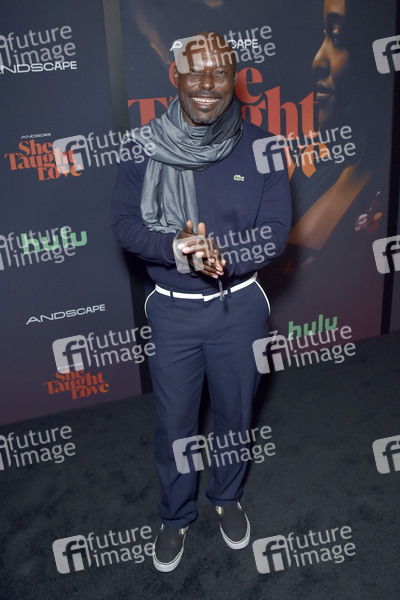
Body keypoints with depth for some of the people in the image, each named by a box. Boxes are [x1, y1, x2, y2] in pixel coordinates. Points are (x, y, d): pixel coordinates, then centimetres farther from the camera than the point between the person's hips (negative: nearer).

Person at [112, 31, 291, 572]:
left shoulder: (259, 147, -6)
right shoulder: (145, 147, -6)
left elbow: (274, 233, -9)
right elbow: (125, 223, -9)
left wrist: (221, 257, -26)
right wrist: (177, 250, -28)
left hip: (240, 307, 1)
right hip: (172, 310, 0)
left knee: (235, 412, 18)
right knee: (174, 421, 13)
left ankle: (228, 498, 47)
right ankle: (176, 516, 40)